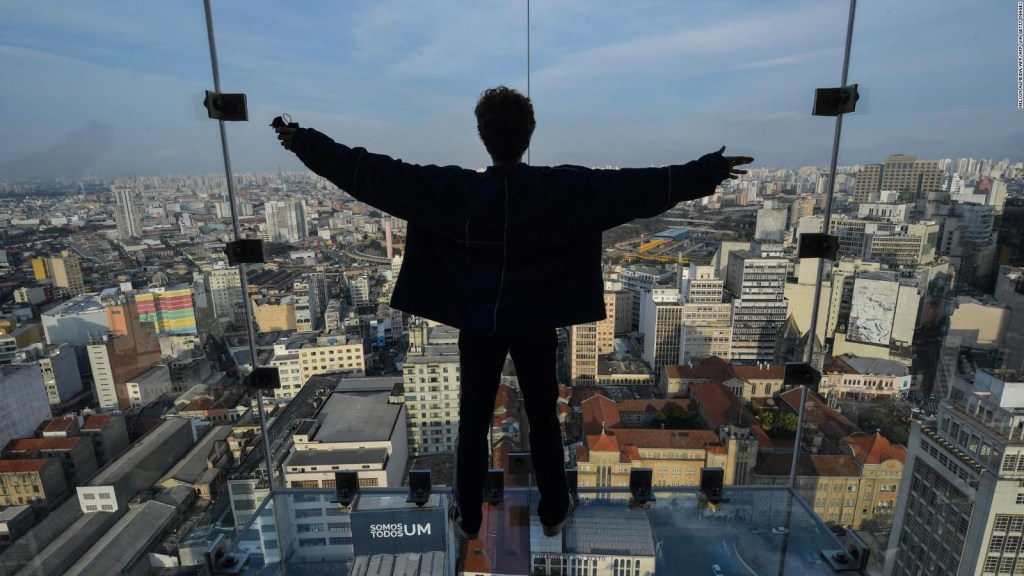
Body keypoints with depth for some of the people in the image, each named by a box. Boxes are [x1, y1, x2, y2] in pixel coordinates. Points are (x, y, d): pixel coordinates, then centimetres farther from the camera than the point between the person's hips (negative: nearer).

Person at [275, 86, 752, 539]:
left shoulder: (452, 191, -14)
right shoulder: (565, 190, -14)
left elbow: (375, 175, -11)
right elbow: (641, 187, -12)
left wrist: (304, 142, -1)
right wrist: (709, 171, -2)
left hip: (478, 327, 0)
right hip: (537, 327, 0)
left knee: (473, 421, 17)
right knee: (543, 420, 18)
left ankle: (468, 516, 35)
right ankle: (553, 512, 36)